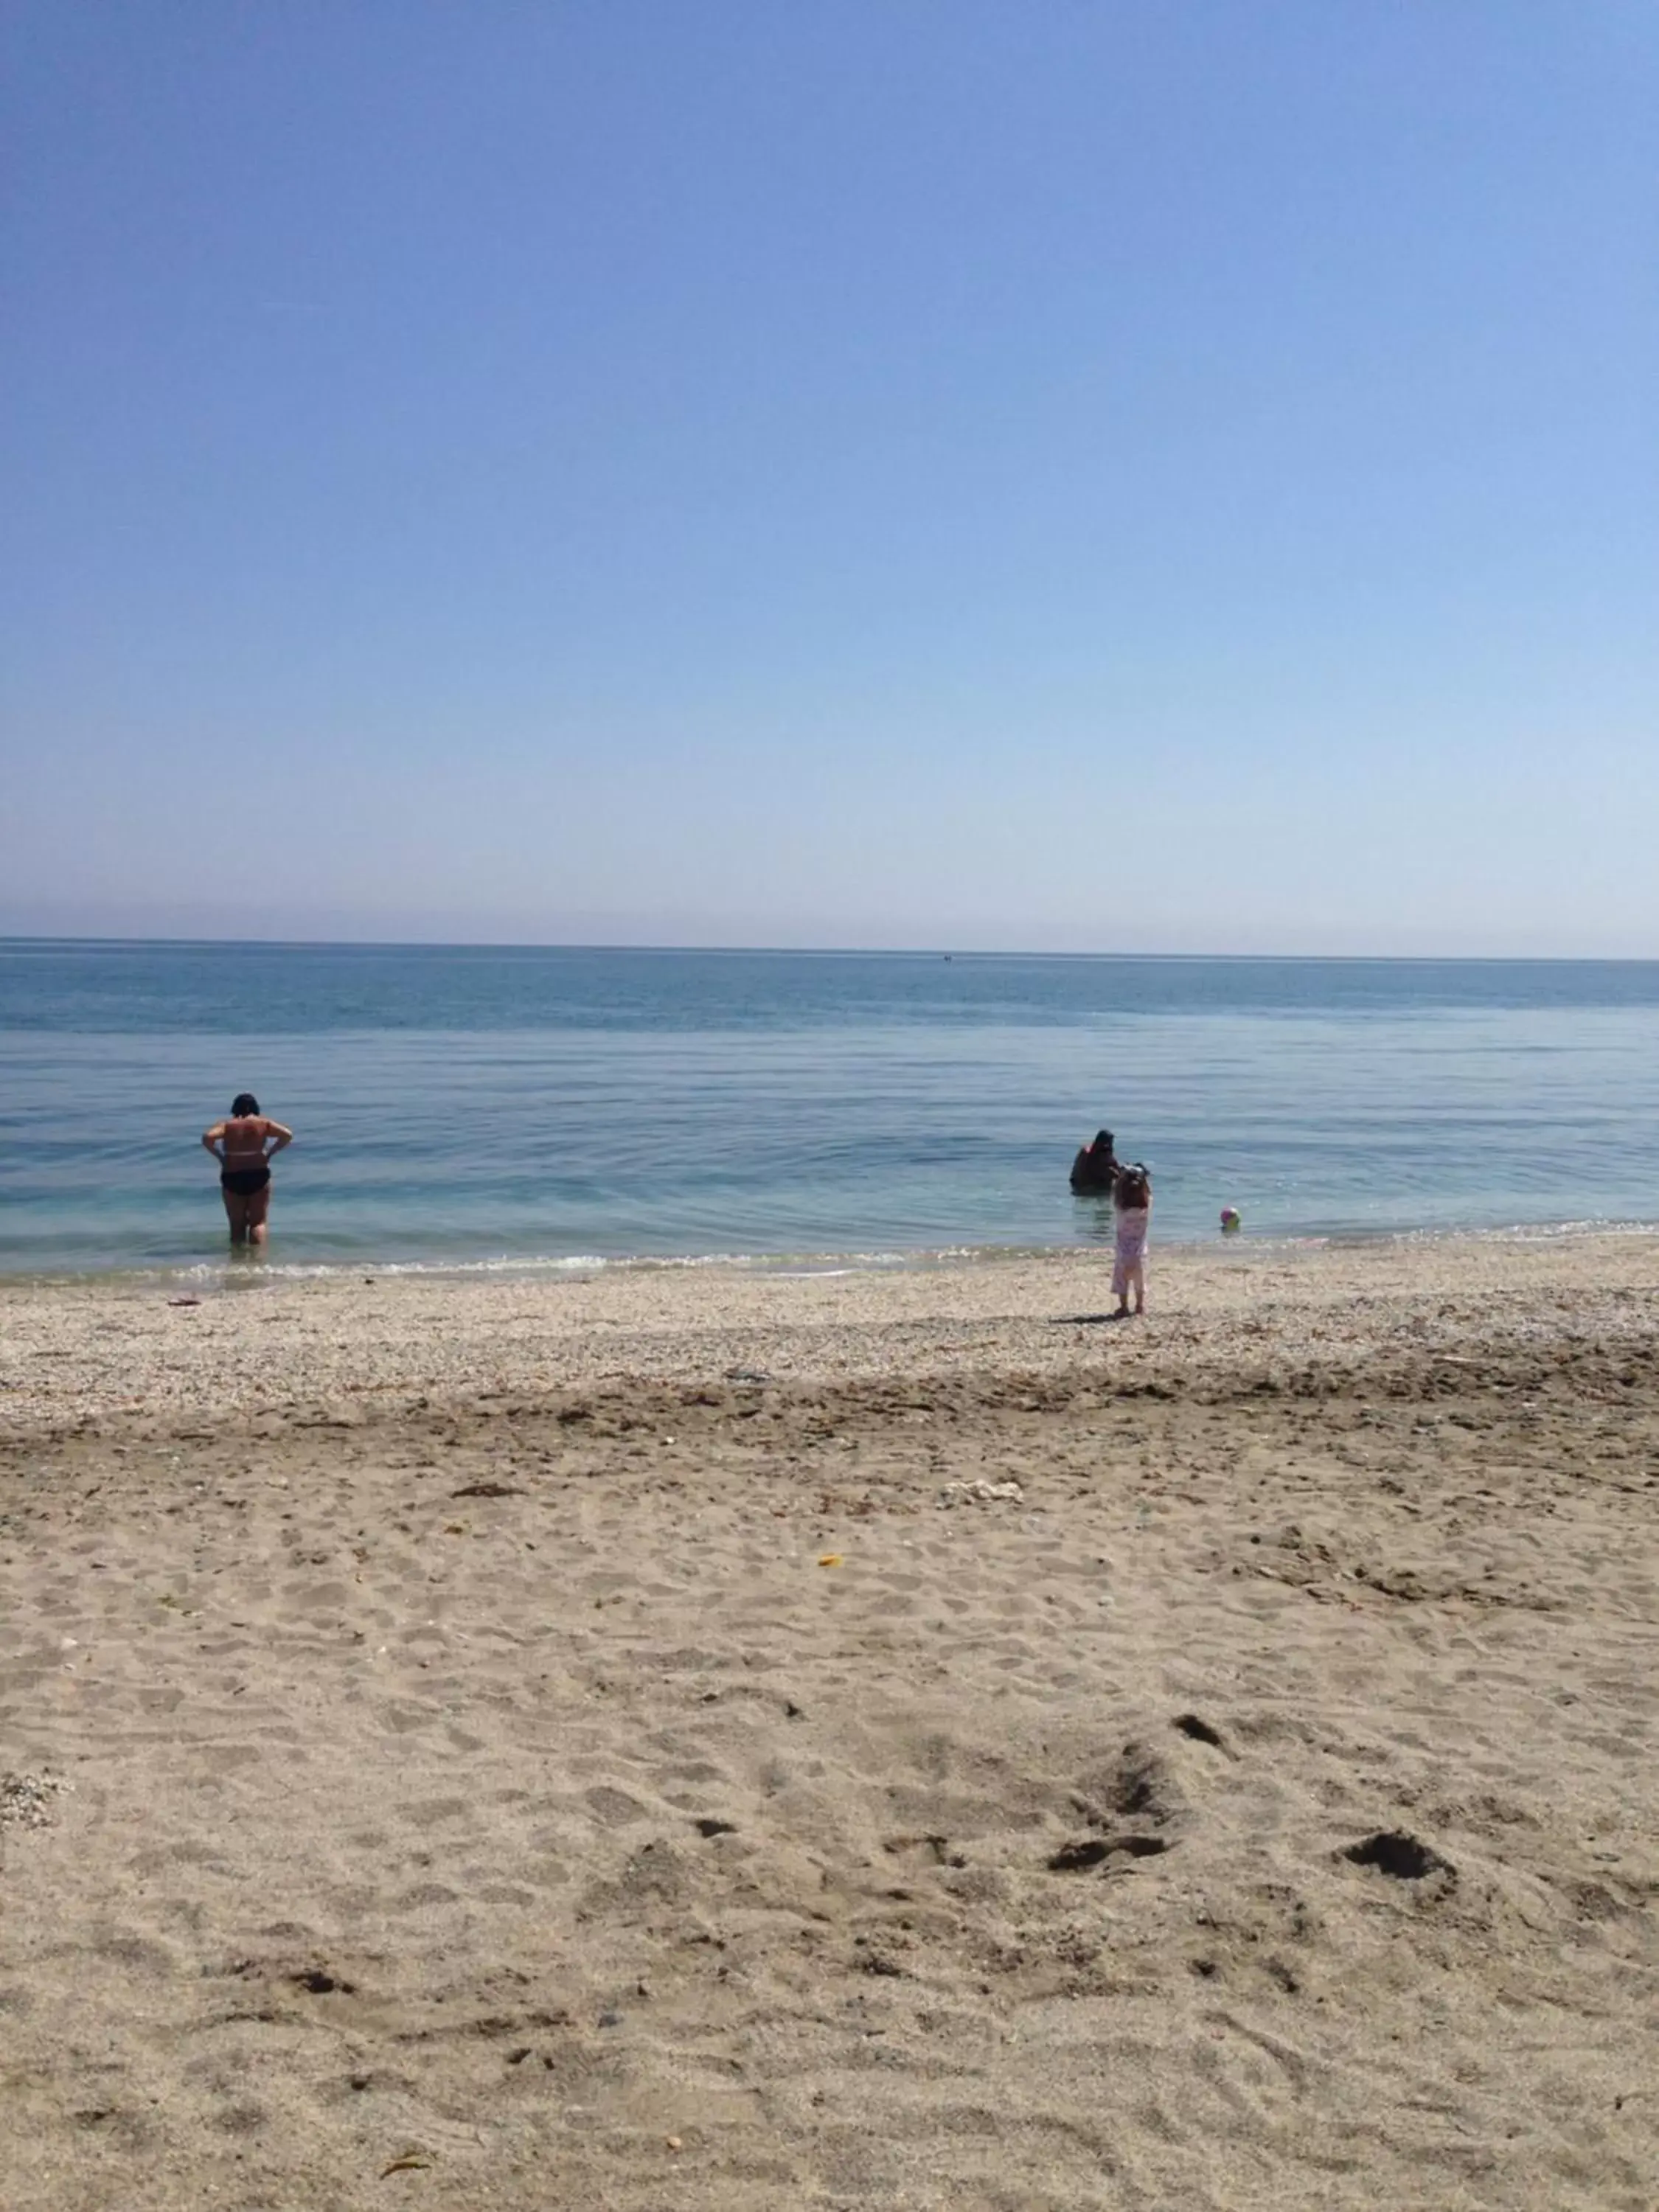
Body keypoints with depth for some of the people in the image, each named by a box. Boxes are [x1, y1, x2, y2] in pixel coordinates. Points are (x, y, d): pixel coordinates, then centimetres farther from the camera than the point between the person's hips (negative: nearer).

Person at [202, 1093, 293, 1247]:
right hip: (259, 1176, 0)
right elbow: (287, 1134, -6)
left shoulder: (226, 1125, 0)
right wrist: (270, 1153, 1)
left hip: (232, 1178, 0)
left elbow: (207, 1137, -16)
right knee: (258, 1222, 2)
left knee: (237, 1224, 10)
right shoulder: (263, 1123, 2)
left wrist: (219, 1156, -3)